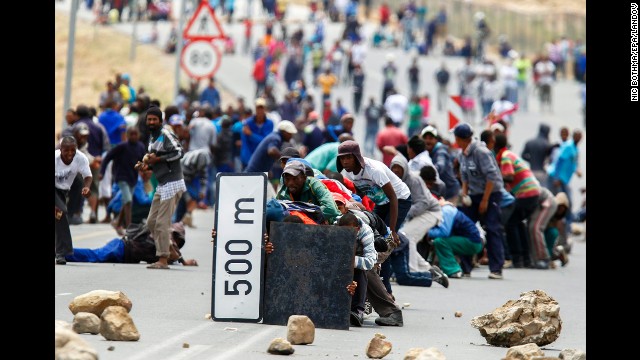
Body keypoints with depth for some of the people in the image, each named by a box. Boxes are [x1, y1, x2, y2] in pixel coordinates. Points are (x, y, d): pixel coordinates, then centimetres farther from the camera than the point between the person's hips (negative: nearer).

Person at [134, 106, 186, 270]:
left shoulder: (166, 135, -12)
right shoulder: (152, 137, 17)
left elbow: (179, 152, -23)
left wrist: (156, 159, -20)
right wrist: (147, 165, 7)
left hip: (172, 183, -10)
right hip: (162, 185, 10)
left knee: (161, 222, -11)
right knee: (151, 222, 10)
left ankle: (163, 259, -7)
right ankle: (168, 250, 17)